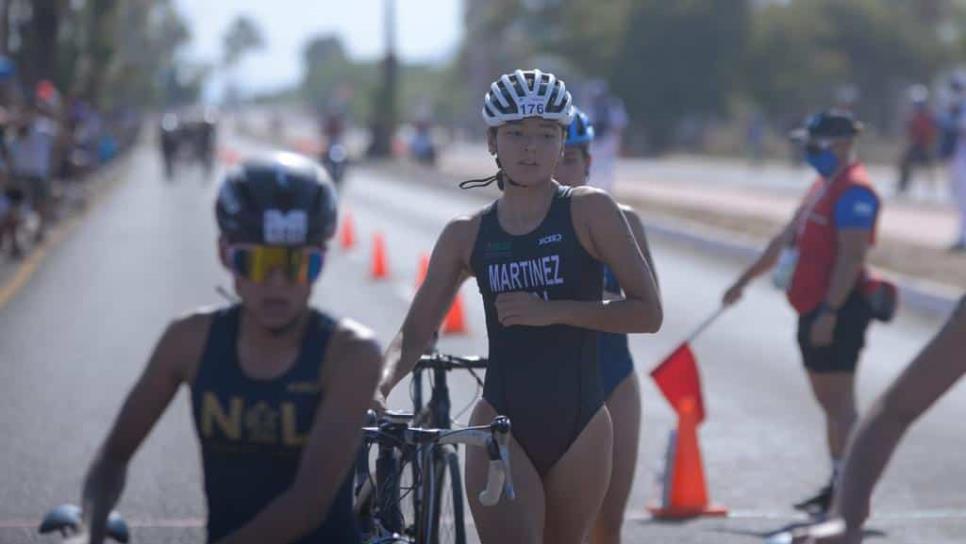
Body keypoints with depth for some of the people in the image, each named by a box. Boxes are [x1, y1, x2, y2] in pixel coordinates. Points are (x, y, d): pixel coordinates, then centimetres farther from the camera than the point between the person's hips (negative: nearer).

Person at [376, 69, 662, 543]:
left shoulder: (588, 211, -2)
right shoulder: (467, 235, 4)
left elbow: (648, 312, -7)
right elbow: (414, 333, 3)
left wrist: (552, 311, -17)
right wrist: (379, 384, -18)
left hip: (579, 427, 0)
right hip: (502, 424, 0)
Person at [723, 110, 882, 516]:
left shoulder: (854, 191, -14)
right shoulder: (824, 186, 19)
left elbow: (852, 257, -21)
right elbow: (787, 238, 27)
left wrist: (829, 312, -26)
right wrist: (745, 281, 31)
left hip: (838, 310, -10)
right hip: (813, 308, 10)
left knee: (839, 399, -10)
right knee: (828, 400, 13)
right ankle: (839, 484, 19)